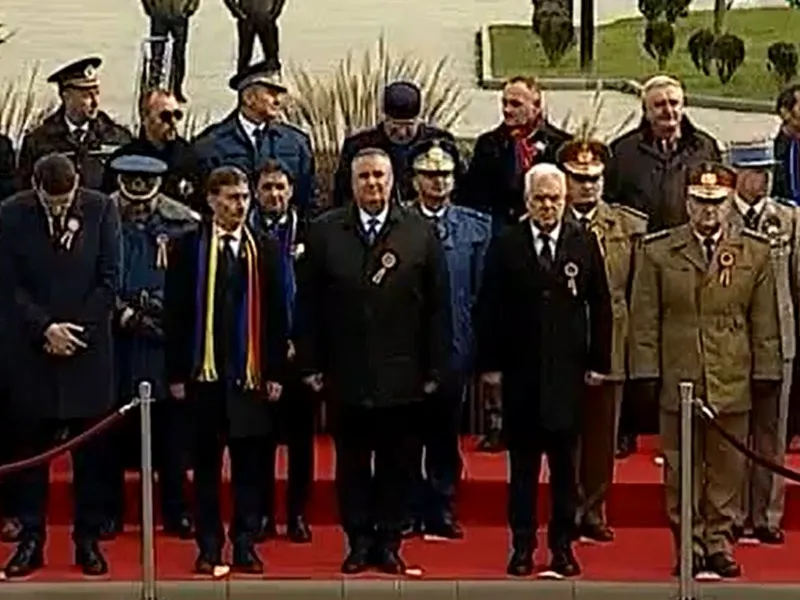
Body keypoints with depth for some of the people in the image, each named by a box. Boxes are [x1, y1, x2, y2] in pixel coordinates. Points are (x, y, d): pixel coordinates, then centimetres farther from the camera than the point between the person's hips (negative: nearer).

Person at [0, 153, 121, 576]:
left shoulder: (101, 209, -3)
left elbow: (109, 280, -3)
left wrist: (74, 330, -8)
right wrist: (45, 328, -13)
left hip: (88, 350, 0)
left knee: (91, 449, 5)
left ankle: (88, 541, 14)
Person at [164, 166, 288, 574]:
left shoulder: (264, 250, 6)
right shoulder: (188, 248, 1)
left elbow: (276, 315, 6)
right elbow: (175, 315, 0)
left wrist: (275, 372, 1)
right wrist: (176, 373, -3)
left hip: (251, 372, 1)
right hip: (204, 371, -1)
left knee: (250, 464, 5)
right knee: (206, 464, 7)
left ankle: (245, 545, 13)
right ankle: (208, 547, 15)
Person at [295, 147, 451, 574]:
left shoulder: (420, 234, 1)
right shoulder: (324, 232, 2)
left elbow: (438, 307, 1)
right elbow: (308, 304, 3)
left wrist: (435, 368, -2)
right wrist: (310, 364, -1)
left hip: (402, 375, 0)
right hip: (345, 374, 0)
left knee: (397, 465, 7)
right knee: (351, 463, 8)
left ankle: (388, 543, 18)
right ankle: (358, 543, 19)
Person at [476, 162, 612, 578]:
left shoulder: (584, 244, 4)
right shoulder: (505, 246, 1)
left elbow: (600, 307, 6)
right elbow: (489, 309, 2)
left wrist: (599, 362, 2)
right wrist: (489, 364, -2)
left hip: (568, 369, 1)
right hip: (520, 371, 0)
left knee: (564, 462, 6)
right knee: (522, 462, 6)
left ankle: (562, 545, 15)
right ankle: (522, 546, 13)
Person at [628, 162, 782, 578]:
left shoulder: (755, 252, 6)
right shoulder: (657, 251, 3)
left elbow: (765, 321, 8)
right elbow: (644, 320, 2)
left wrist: (765, 372, 4)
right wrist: (646, 372, -4)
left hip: (732, 383, 1)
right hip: (677, 382, -1)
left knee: (727, 470, 6)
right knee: (681, 471, 5)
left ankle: (720, 544, 17)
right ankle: (689, 547, 15)